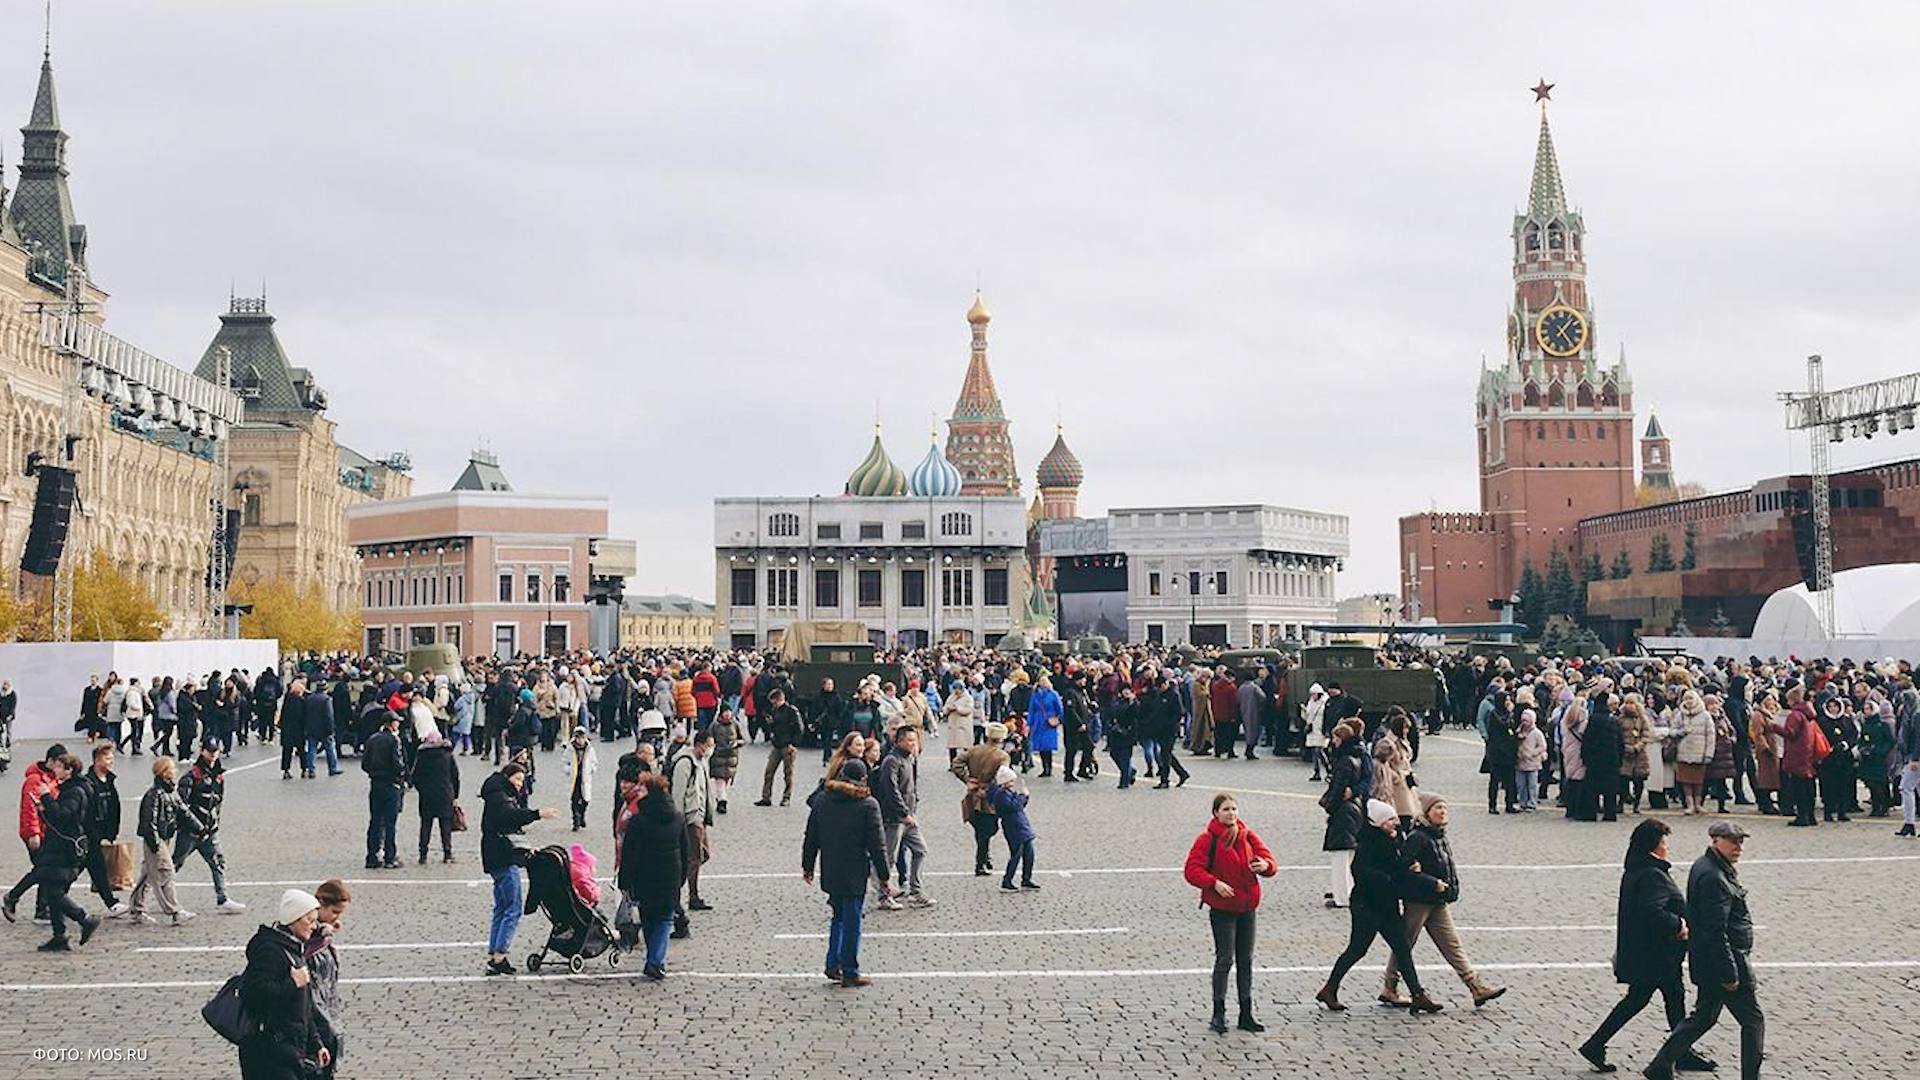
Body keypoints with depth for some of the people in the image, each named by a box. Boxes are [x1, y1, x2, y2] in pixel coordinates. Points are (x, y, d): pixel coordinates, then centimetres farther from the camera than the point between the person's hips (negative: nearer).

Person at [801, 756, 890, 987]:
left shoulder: (823, 799, 5)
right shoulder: (867, 805, -10)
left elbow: (810, 837, 11)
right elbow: (876, 844, -10)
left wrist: (808, 866, 20)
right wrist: (883, 876, -4)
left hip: (830, 873, 5)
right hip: (854, 875, -5)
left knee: (839, 917, 20)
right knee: (852, 921, 2)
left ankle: (833, 965, 17)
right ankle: (850, 972, 7)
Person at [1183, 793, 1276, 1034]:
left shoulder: (1248, 835, 5)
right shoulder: (1207, 839, -9)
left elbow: (1268, 860, 4)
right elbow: (1192, 870, -14)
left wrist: (1265, 865, -19)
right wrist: (1214, 883, -27)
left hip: (1247, 907, 5)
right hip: (1222, 908, -5)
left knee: (1246, 960, 10)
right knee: (1225, 959, -5)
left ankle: (1246, 1014, 19)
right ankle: (1219, 1014, 6)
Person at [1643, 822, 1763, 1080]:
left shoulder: (1703, 867, 11)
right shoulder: (1713, 878, -22)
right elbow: (1715, 931, -25)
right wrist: (1730, 974, -22)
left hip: (1707, 963, 10)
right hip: (1723, 961, -10)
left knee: (1703, 1017, 18)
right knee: (1753, 1020, 1)